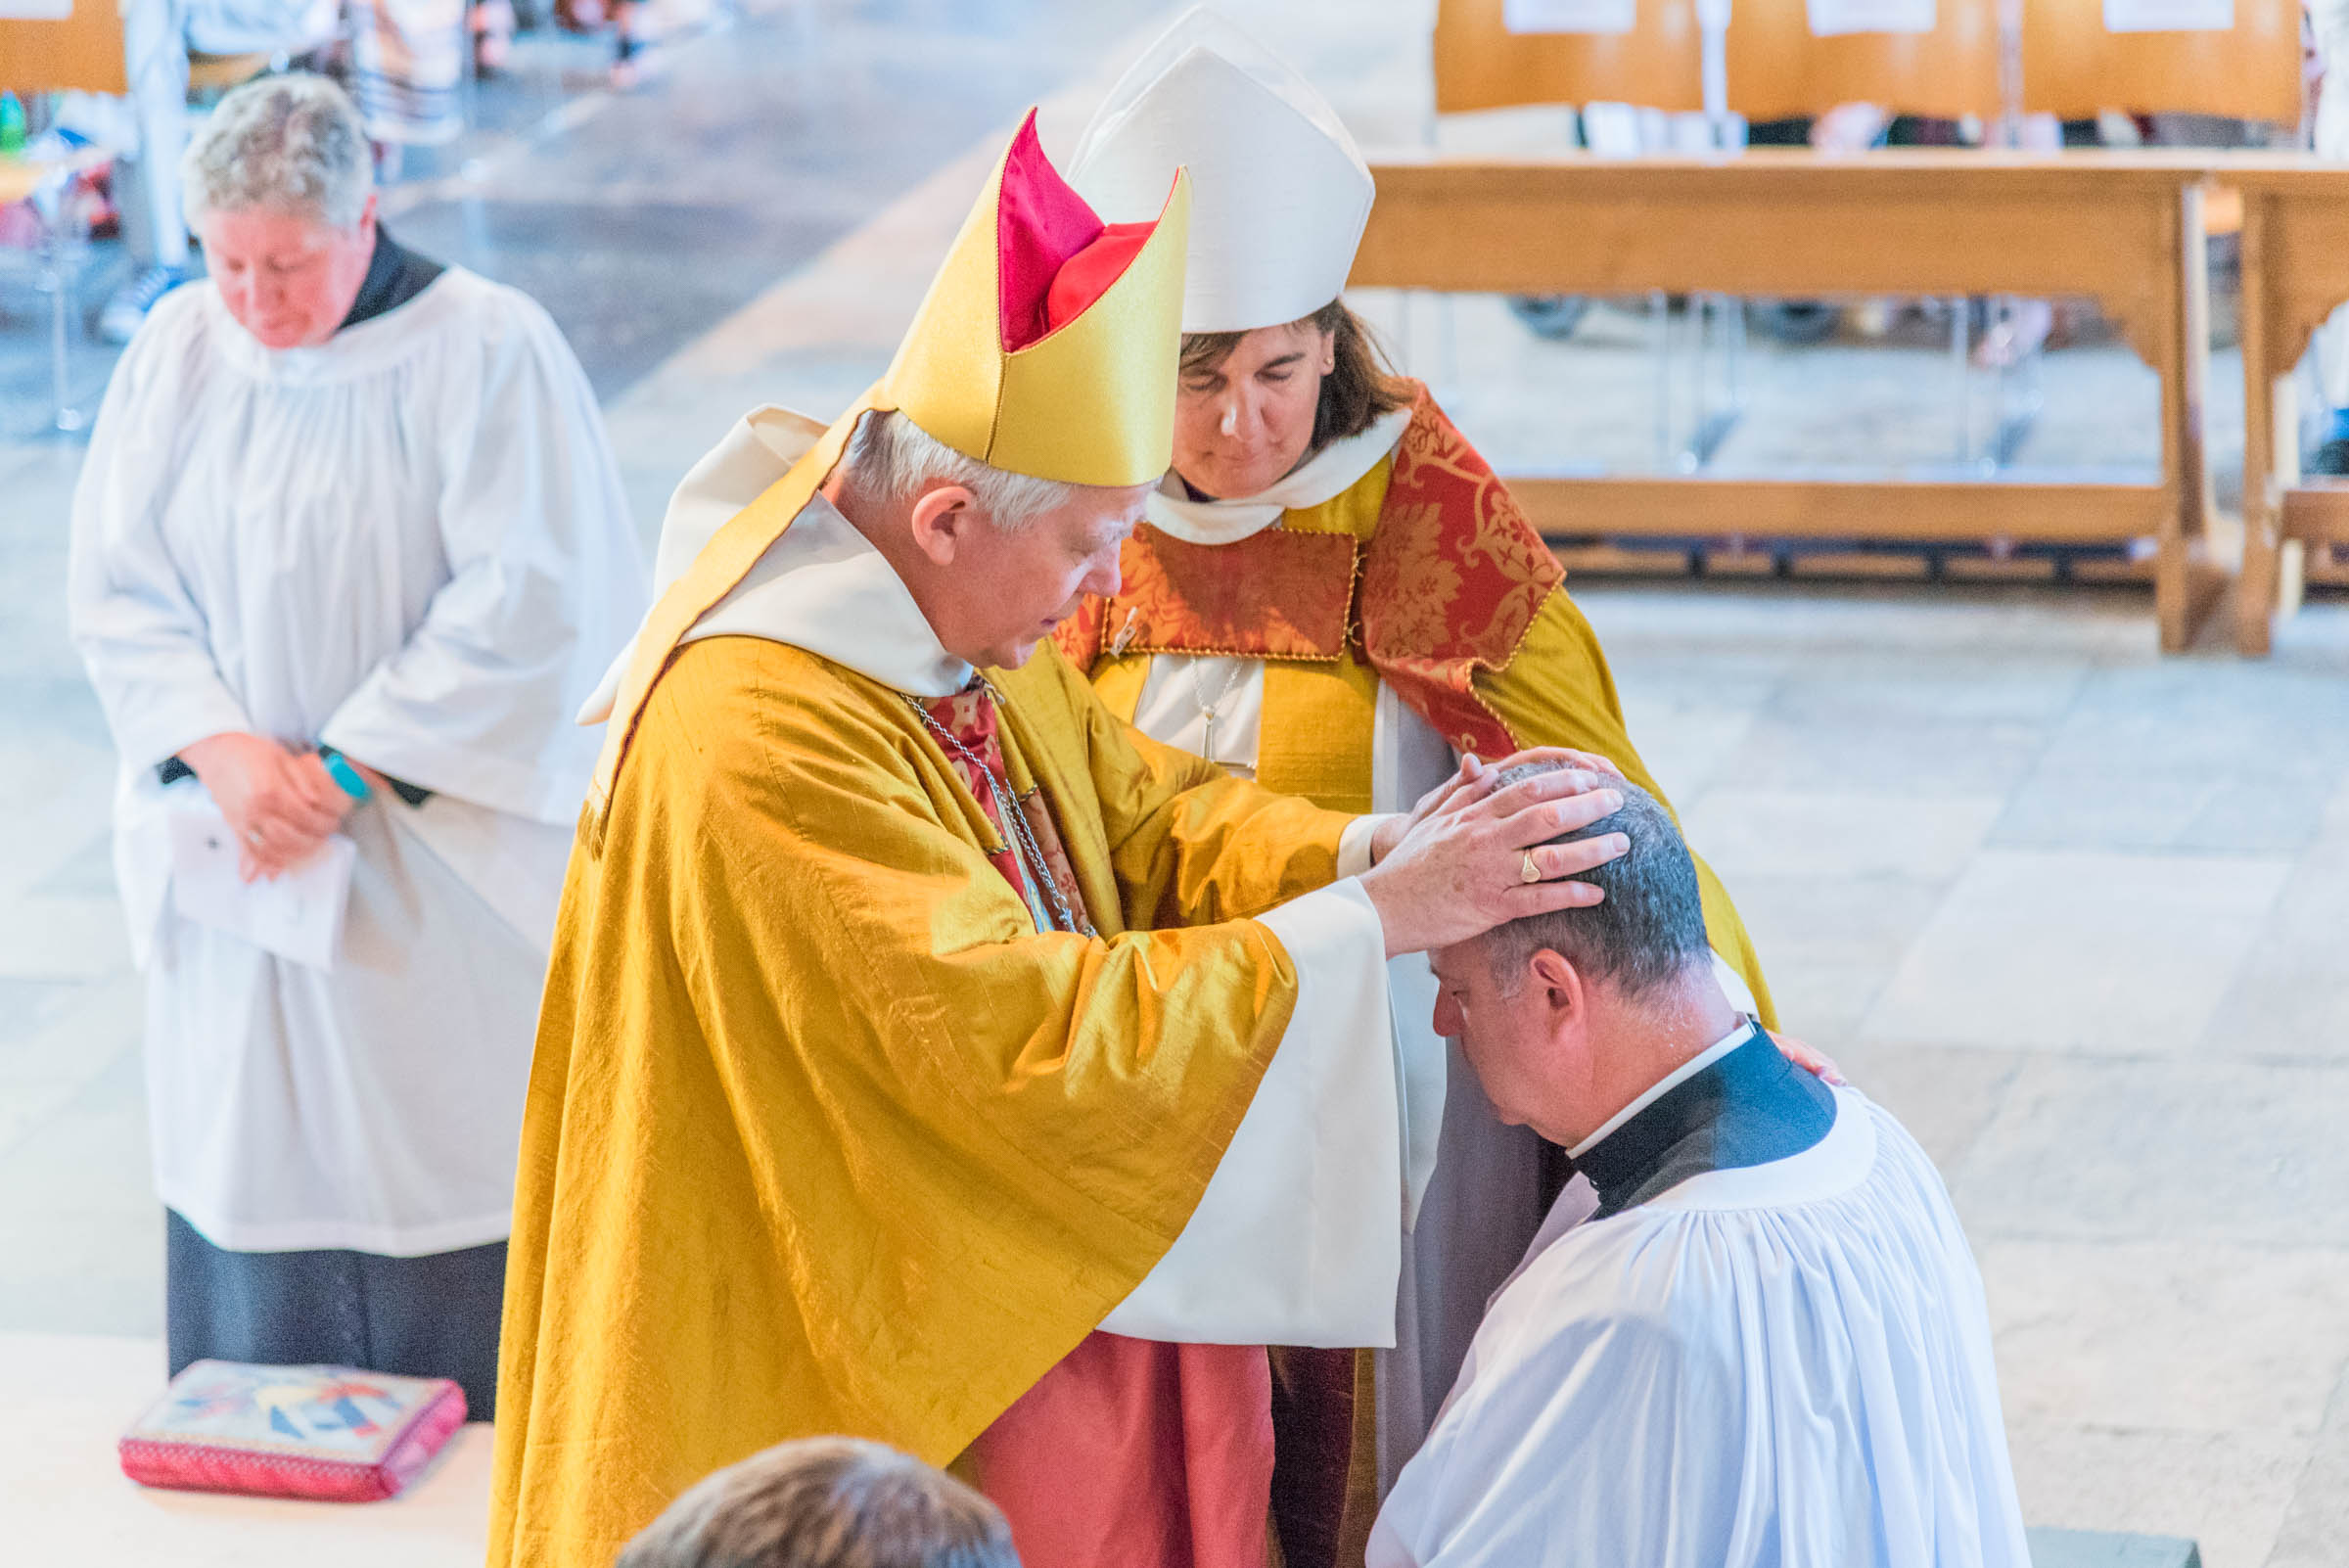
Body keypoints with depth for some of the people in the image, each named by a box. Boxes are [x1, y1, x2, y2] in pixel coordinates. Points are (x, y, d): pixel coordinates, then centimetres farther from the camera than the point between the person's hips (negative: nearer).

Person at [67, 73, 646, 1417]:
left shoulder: (489, 350, -11)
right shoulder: (177, 351, 3)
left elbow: (527, 603, -15)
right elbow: (120, 593, 2)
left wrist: (348, 771, -17)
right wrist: (224, 750, -15)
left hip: (442, 870, -4)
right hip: (234, 854, 4)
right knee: (248, 1146, 7)